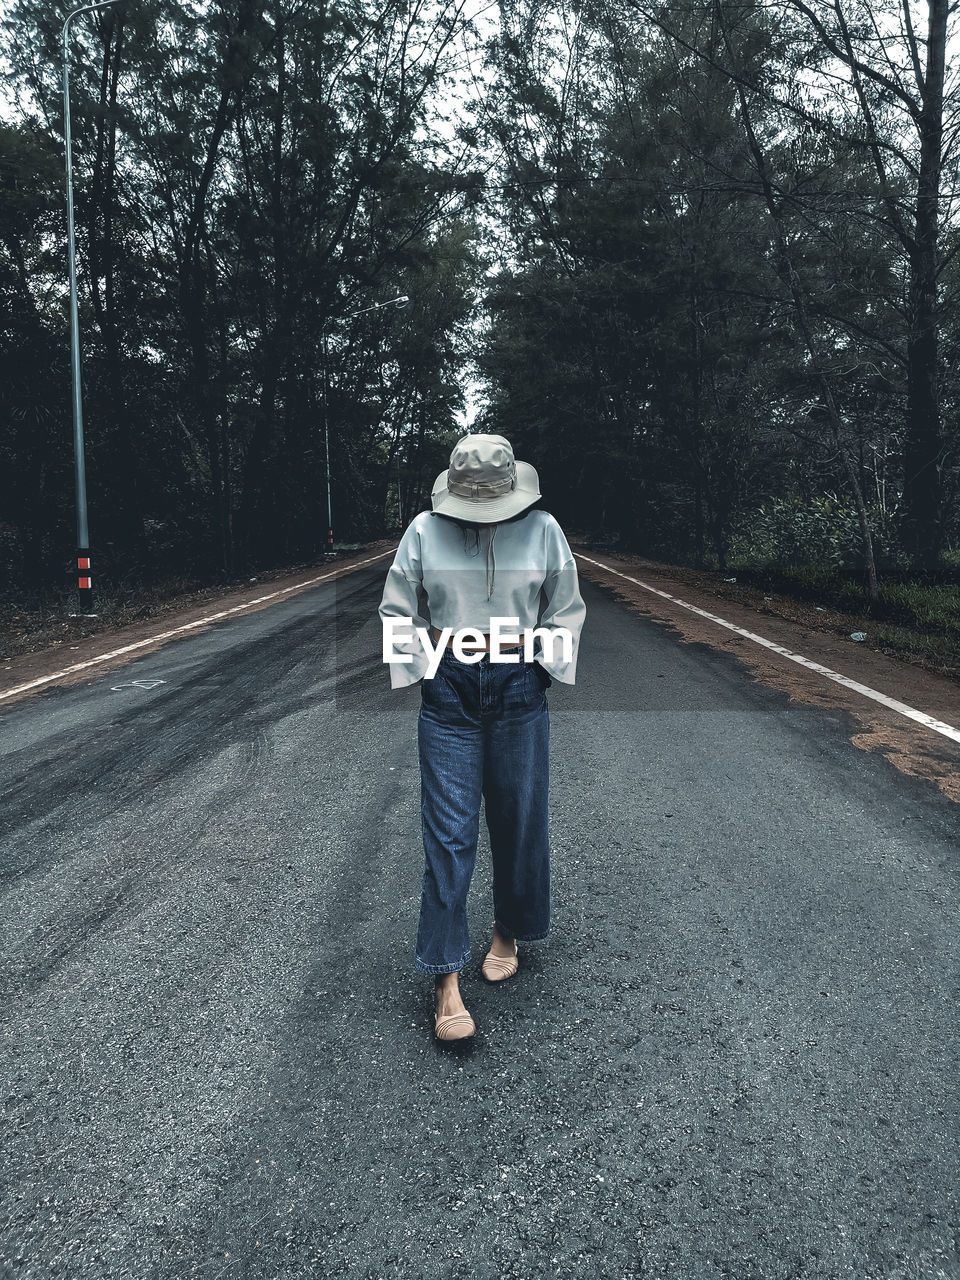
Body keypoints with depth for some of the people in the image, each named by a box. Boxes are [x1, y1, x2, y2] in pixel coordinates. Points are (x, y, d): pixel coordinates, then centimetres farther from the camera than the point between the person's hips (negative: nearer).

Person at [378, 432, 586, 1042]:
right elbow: (398, 611, 6)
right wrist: (423, 667, -1)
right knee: (449, 833, -3)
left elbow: (566, 609, 9)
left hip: (520, 692, 1)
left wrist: (544, 664, 2)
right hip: (449, 694, -1)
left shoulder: (543, 529, 0)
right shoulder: (424, 531, -2)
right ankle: (447, 978, 6)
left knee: (520, 821, 12)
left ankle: (509, 933, 36)